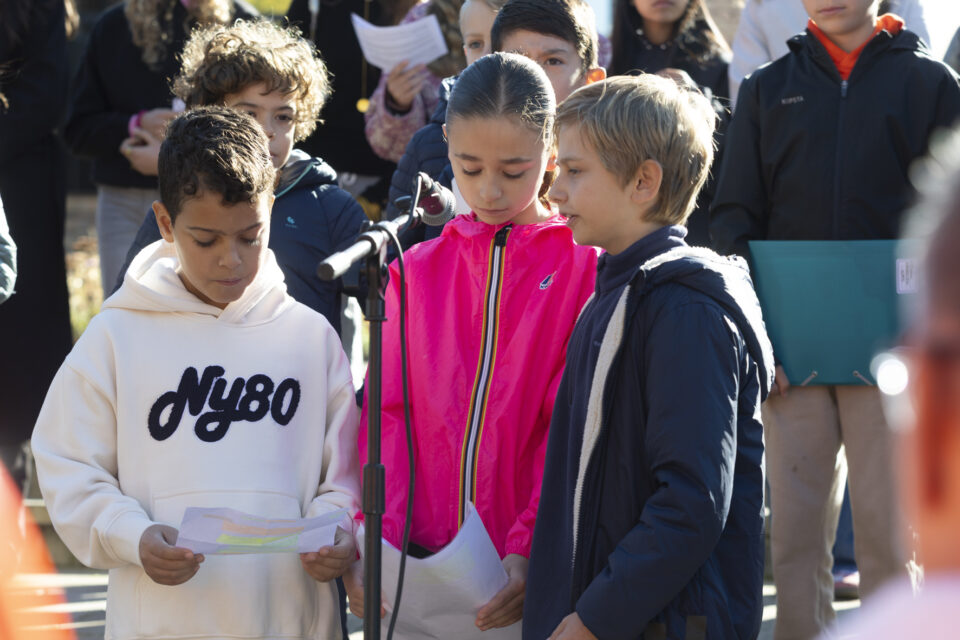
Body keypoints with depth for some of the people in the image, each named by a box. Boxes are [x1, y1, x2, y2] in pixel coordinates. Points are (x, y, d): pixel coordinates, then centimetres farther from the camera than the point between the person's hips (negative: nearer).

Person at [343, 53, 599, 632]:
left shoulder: (585, 264, -1)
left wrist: (531, 548, -18)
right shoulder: (419, 269, 11)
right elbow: (390, 413, 5)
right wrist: (376, 539, -8)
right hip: (426, 565, 3)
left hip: (533, 573, -3)